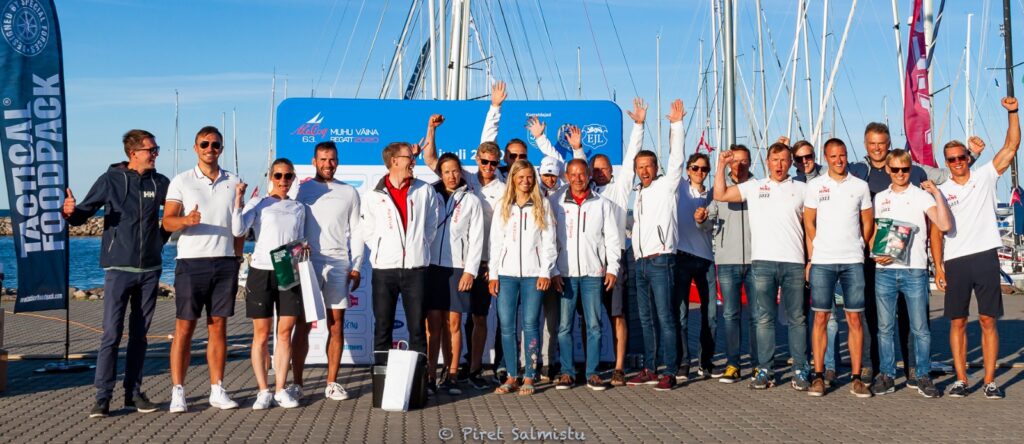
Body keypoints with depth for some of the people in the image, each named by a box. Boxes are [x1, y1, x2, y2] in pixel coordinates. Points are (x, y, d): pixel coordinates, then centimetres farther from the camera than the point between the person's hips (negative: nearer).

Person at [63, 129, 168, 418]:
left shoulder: (159, 182, 6)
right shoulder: (111, 180, -1)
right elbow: (83, 215, -2)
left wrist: (162, 238, 6)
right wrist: (70, 212, -22)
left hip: (150, 269, 3)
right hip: (119, 268, -3)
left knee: (139, 334, 9)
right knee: (112, 333, -7)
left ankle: (133, 392, 16)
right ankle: (103, 397, -2)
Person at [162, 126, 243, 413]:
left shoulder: (234, 182, 11)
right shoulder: (181, 181, 4)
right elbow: (167, 221, -5)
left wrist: (237, 261, 9)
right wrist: (185, 220, -27)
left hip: (225, 262, 2)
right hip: (191, 261, -2)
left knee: (218, 325, 6)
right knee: (184, 327, -1)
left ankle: (217, 390, 12)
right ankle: (178, 392, 4)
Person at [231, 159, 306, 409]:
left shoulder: (299, 208, 15)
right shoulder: (258, 203, 4)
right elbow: (238, 230, -11)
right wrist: (238, 200, -17)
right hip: (261, 272, -3)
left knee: (285, 332, 3)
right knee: (261, 334, 1)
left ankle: (280, 389, 10)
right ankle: (263, 391, 8)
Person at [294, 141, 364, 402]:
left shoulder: (349, 192, 12)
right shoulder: (302, 190, 10)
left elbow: (356, 232, 11)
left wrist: (356, 267, 3)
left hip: (340, 264, 1)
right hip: (309, 263, -1)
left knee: (337, 326, 3)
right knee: (303, 325, -2)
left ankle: (332, 383, 10)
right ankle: (296, 383, 4)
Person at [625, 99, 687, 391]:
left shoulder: (666, 186, 0)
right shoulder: (639, 194, 20)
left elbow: (676, 159, -11)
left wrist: (676, 125, -12)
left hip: (660, 260, -7)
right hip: (640, 262, 8)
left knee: (665, 317, -8)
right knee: (646, 318, 10)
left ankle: (670, 372, -6)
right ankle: (650, 369, 17)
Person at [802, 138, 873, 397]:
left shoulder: (860, 186, 9)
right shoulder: (815, 186, 6)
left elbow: (867, 222, 15)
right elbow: (809, 223, 7)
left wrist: (856, 248, 9)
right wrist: (813, 256, 3)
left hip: (853, 261, 1)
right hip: (822, 262, -1)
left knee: (855, 319, 1)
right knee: (820, 318, 0)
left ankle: (857, 378, 7)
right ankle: (818, 376, 6)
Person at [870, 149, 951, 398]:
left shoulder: (921, 196, 4)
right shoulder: (880, 198, 14)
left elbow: (944, 225, -8)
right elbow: (872, 232, 16)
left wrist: (937, 194, -11)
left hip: (914, 270, -2)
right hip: (884, 270, 3)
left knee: (920, 328, 0)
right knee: (884, 327, 5)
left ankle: (923, 377, 11)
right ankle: (886, 376, 13)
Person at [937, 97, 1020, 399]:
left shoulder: (985, 176, 8)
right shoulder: (941, 191, 8)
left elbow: (1011, 146, 2)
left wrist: (1013, 113, -8)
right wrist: (938, 266, 1)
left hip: (985, 257, -1)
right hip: (955, 261, 1)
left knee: (988, 321, 1)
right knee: (957, 322, 4)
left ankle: (990, 381, 7)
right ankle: (960, 379, 12)